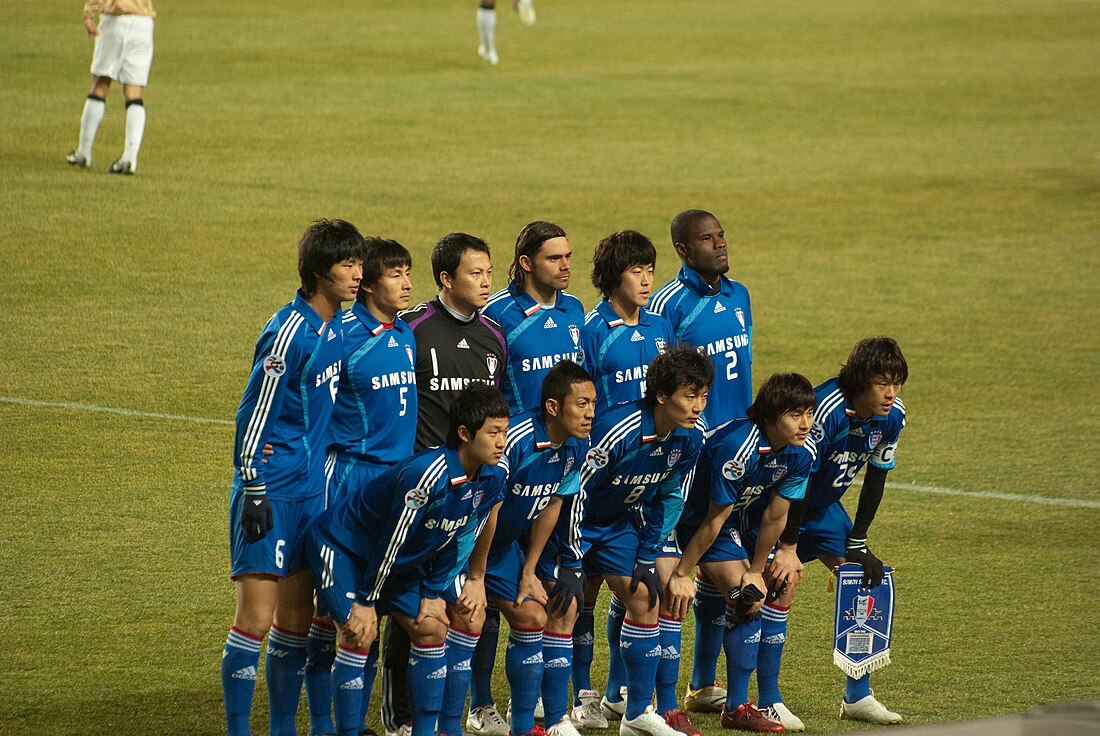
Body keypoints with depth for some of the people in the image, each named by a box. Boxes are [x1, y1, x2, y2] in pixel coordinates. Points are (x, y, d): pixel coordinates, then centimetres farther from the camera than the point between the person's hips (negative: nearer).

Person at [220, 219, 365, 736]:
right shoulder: (289, 332, -16)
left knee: (296, 616, 11)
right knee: (255, 617, -7)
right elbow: (252, 413, -15)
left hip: (312, 491, 8)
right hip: (272, 494, -8)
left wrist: (332, 484, 22)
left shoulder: (337, 328, 9)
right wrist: (253, 491, -16)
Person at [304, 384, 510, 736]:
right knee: (360, 632, -19)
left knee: (432, 628, 1)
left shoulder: (491, 479, -11)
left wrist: (433, 592, 3)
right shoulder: (428, 473, -35)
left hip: (400, 561, 8)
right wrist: (366, 601, -18)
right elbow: (392, 540, -26)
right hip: (342, 545, -8)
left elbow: (457, 539, 3)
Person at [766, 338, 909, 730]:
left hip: (824, 506, 7)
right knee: (783, 587, -16)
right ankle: (768, 702, -8)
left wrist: (857, 544, -1)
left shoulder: (893, 415, -12)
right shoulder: (826, 410, -34)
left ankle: (857, 696, 11)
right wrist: (788, 546, -24)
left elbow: (876, 477, -1)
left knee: (865, 580, 1)